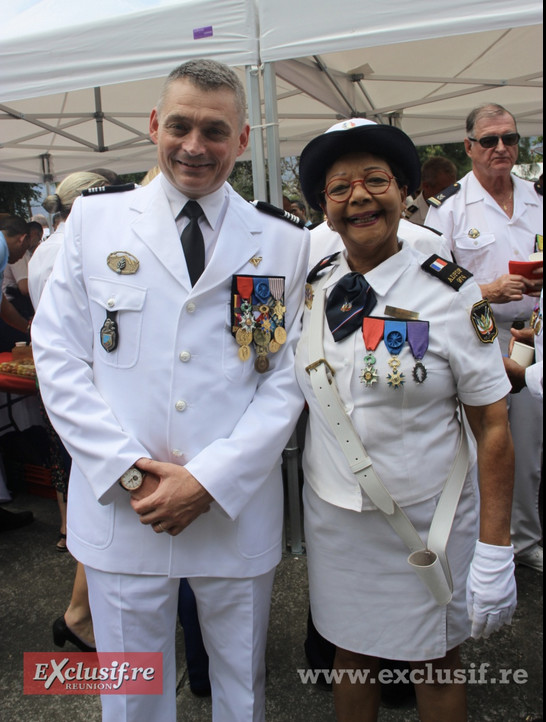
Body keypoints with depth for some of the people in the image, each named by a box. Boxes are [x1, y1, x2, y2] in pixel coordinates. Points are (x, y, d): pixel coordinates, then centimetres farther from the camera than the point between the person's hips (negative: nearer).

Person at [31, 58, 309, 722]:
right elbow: (58, 356, -2)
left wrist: (210, 480, -12)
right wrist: (126, 470, -10)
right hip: (120, 509, 0)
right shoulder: (93, 220, 1)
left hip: (238, 511, 1)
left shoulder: (284, 244, 0)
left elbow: (287, 377, -3)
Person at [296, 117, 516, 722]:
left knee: (436, 660, 19)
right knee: (350, 651, 21)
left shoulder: (450, 294, -14)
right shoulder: (312, 288, -2)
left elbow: (492, 426, -11)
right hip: (333, 515, 3)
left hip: (426, 522, -3)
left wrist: (494, 552, -12)